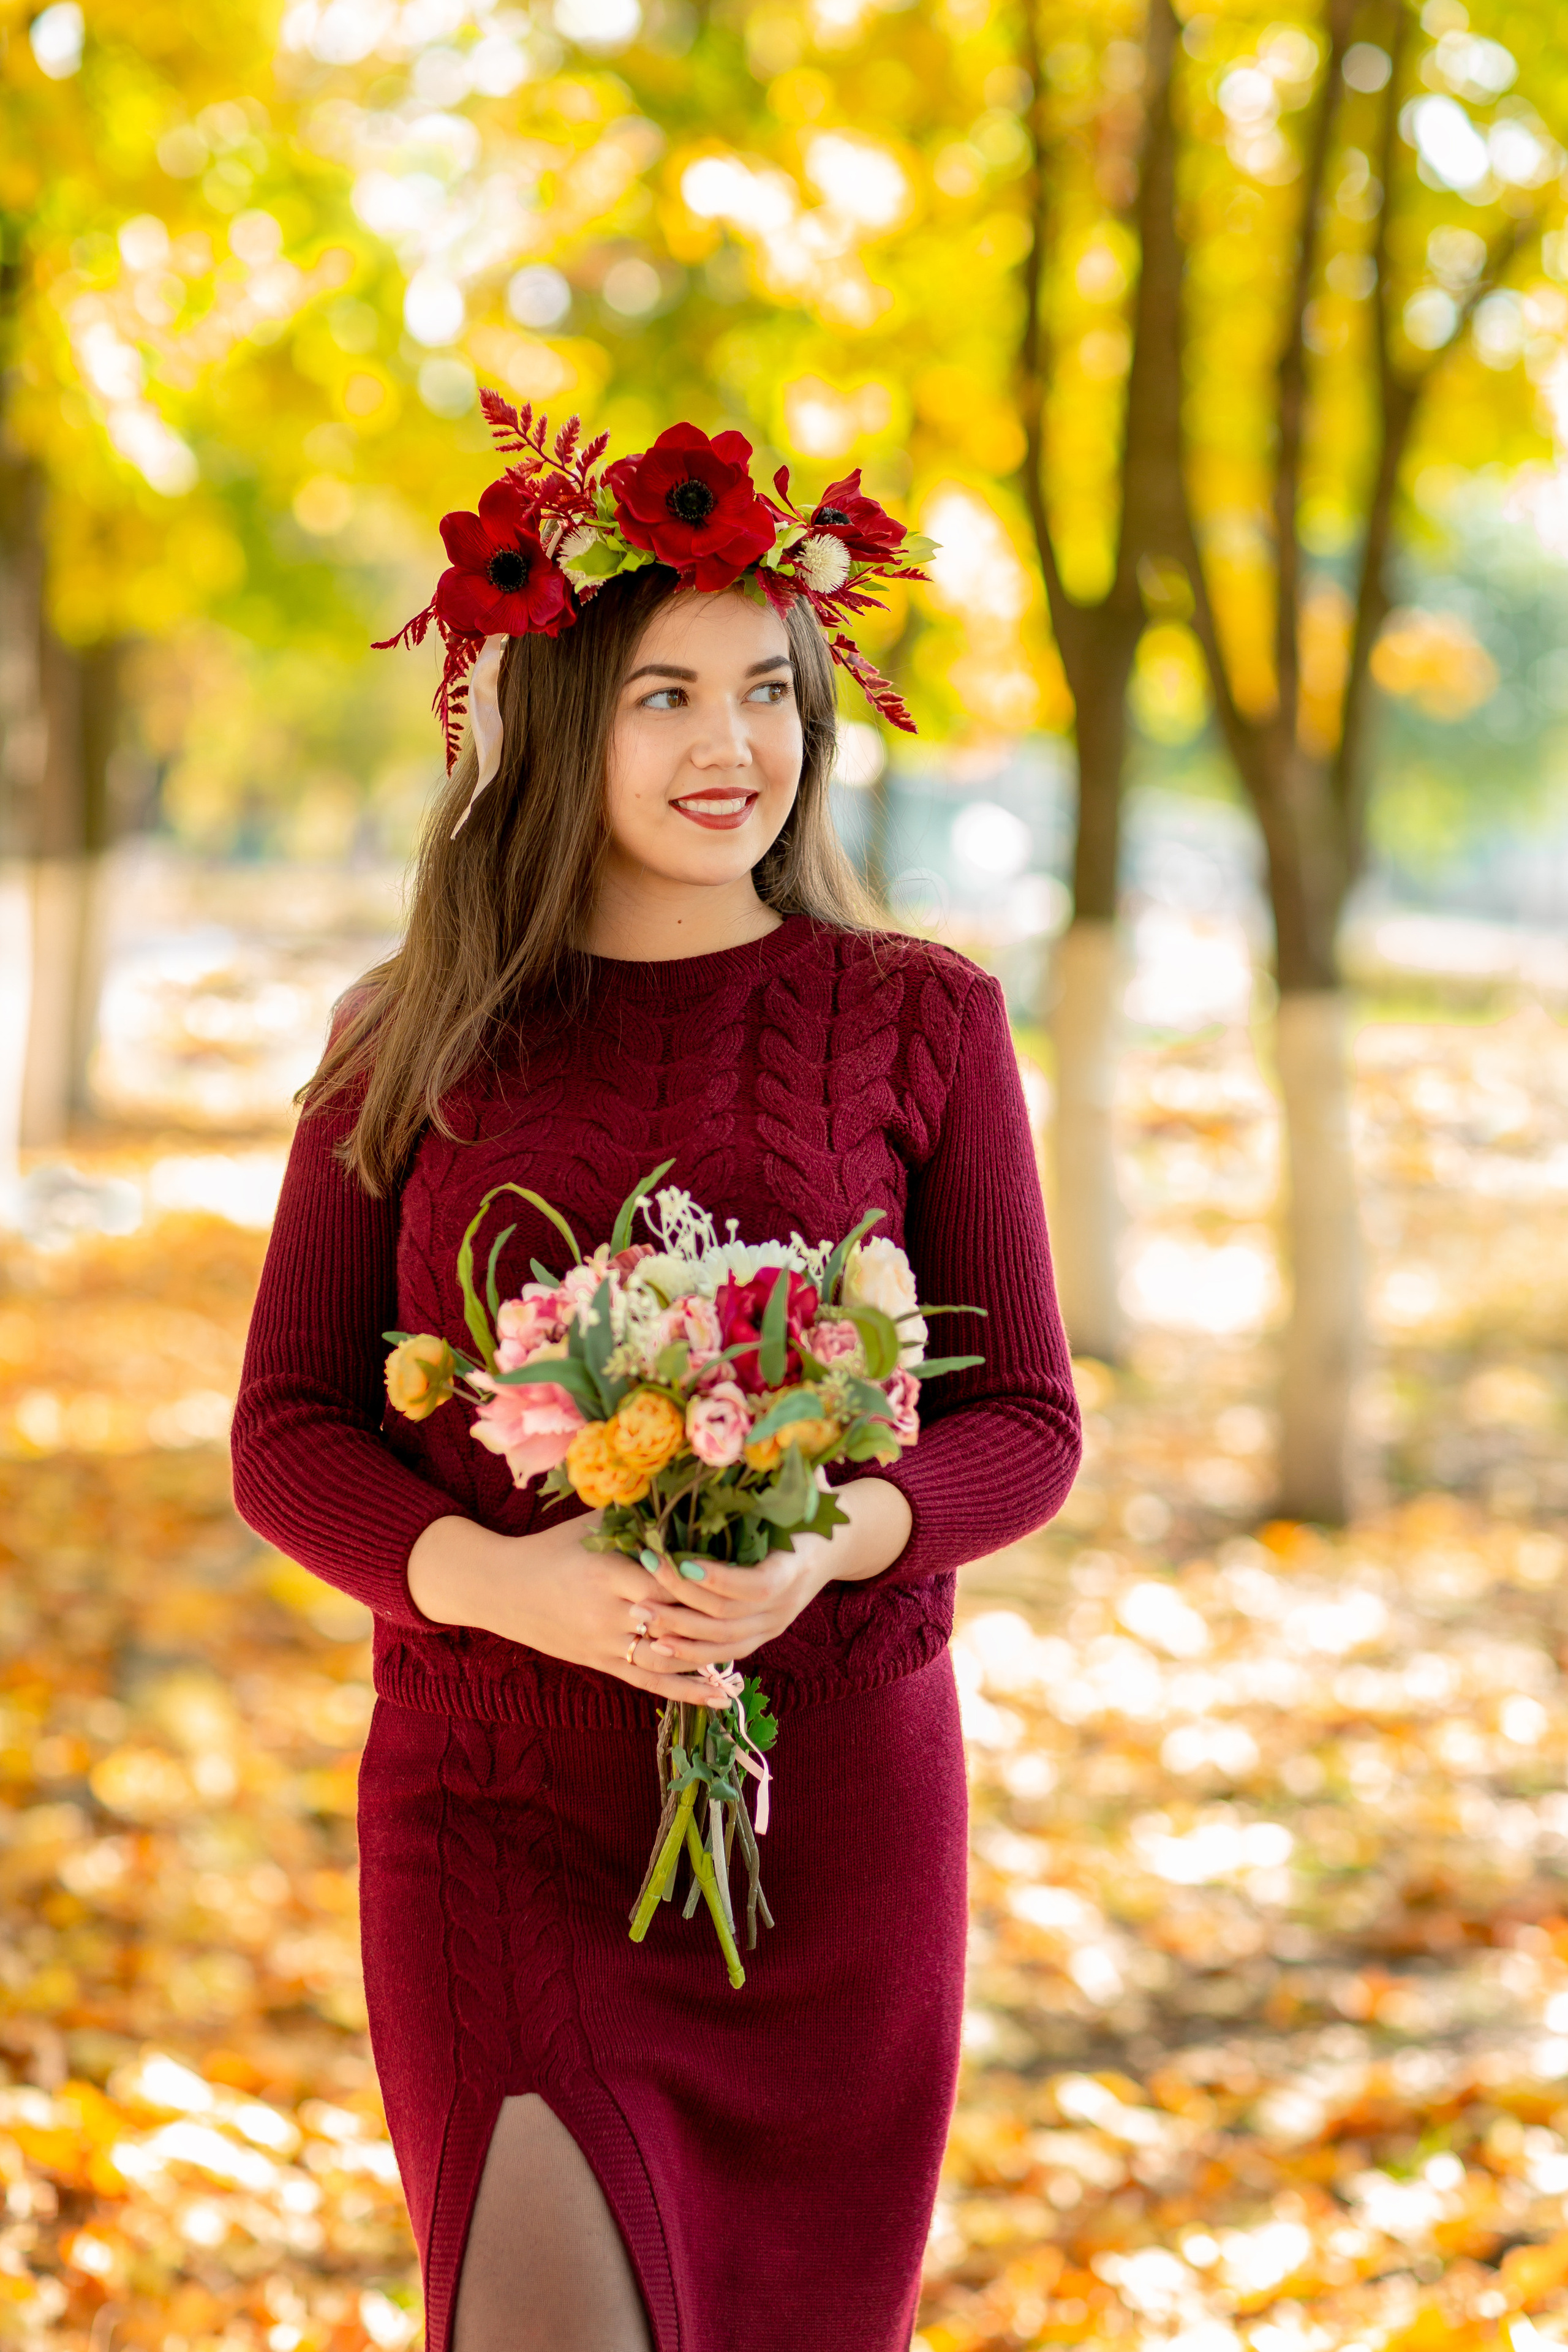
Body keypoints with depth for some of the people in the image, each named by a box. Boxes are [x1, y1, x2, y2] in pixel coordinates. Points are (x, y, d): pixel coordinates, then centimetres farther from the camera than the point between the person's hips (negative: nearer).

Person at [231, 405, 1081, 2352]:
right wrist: (489, 1576, -16)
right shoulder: (414, 1043, 6)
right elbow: (286, 1435, 5)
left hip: (830, 1800, 1)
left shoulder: (918, 1022, 4)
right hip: (493, 1804, -1)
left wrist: (834, 1541, -17)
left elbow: (1026, 1421, 4)